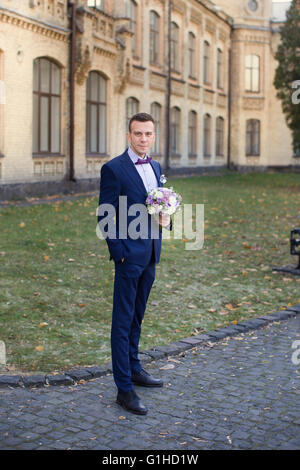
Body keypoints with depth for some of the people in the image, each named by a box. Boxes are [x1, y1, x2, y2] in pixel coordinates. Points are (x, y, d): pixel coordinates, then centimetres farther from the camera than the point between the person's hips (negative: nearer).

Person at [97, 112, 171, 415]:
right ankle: (124, 388, 4)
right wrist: (118, 252, -15)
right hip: (129, 254, -7)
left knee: (136, 317, 19)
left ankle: (133, 369, 34)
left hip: (150, 254, 7)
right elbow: (105, 216, -11)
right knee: (123, 321, -1)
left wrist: (165, 218, -1)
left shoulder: (155, 167, 12)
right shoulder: (113, 169, -10)